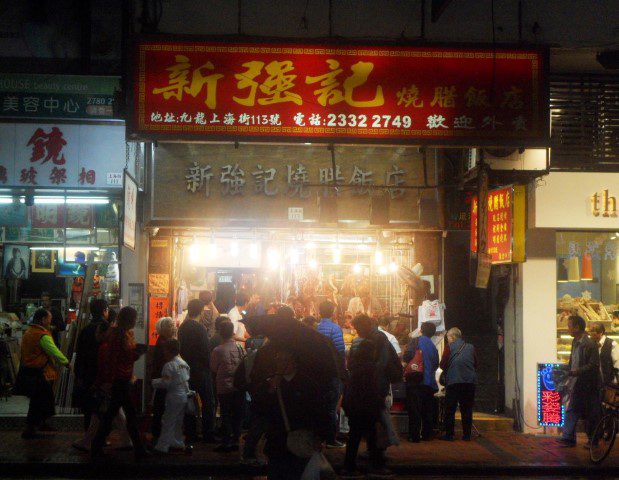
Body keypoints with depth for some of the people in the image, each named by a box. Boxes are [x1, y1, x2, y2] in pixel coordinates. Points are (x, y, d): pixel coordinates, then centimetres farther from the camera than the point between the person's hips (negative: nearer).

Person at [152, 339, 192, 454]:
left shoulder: (169, 365, -16)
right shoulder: (184, 363, 8)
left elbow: (165, 383, -18)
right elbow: (187, 378, 15)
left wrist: (153, 382, -4)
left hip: (174, 397, -8)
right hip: (185, 395, 8)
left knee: (168, 422, -2)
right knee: (178, 421, 18)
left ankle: (162, 447, 1)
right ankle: (178, 443, 26)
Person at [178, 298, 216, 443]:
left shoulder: (182, 327, 5)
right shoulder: (200, 328, -16)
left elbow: (181, 348, 10)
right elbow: (206, 351, -17)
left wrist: (186, 362, 16)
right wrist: (208, 366, -5)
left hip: (186, 370, 7)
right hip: (201, 370, -7)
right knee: (208, 402, 1)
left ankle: (190, 433, 13)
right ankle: (208, 434, 1)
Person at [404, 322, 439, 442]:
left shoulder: (416, 341, -4)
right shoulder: (433, 346, 13)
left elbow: (407, 356, -15)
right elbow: (436, 364, 16)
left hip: (416, 380, -5)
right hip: (429, 382, 5)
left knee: (414, 410, -4)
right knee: (428, 409, 13)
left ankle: (415, 435, -7)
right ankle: (427, 434, 15)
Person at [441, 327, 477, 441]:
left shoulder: (450, 347, -2)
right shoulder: (470, 347, 8)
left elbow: (442, 365, -3)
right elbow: (475, 365, 15)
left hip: (453, 382, -3)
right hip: (470, 381, 3)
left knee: (450, 410, 3)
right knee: (467, 409, 9)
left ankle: (449, 435, 2)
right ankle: (467, 435, 9)